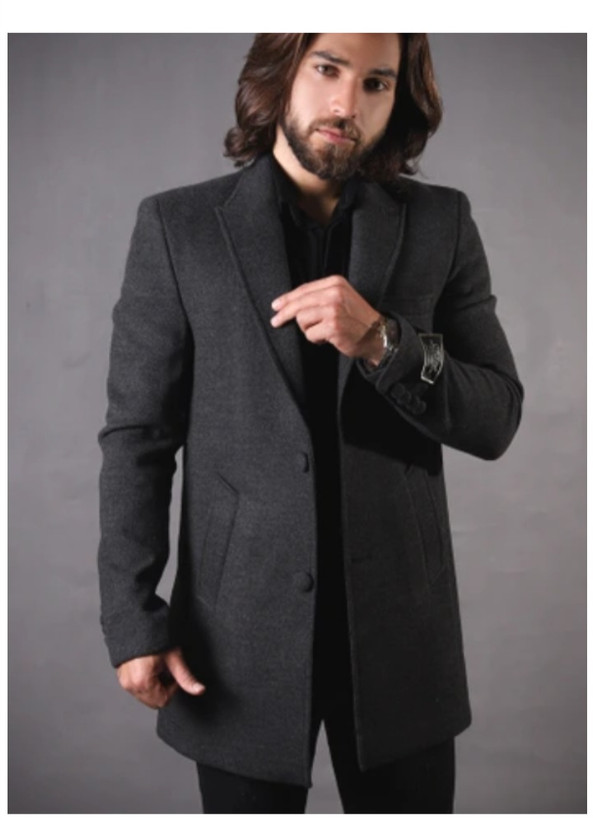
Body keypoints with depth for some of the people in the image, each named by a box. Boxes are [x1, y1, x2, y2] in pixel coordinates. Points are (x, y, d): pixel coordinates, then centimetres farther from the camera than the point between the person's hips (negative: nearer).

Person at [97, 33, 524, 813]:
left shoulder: (442, 223, 2)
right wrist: (133, 618, -8)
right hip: (241, 630, -1)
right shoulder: (178, 225, -2)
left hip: (398, 626, 2)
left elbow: (494, 420, -3)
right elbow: (137, 435, -3)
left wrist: (383, 343, -20)